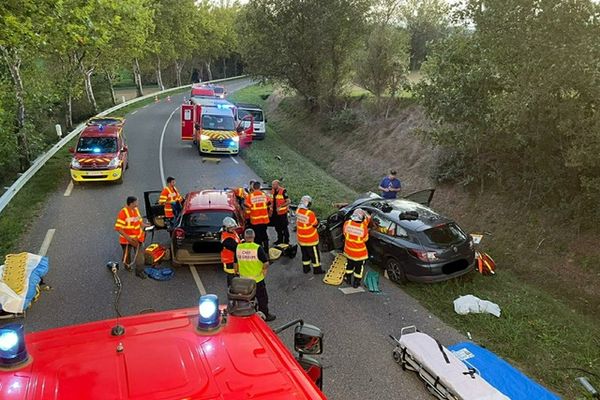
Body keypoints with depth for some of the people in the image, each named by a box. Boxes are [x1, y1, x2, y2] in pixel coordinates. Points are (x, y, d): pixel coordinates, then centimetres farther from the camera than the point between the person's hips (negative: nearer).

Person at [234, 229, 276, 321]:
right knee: (262, 298, 13)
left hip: (243, 280, 4)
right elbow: (266, 263, -18)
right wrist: (264, 271, 1)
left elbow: (235, 263, 4)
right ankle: (265, 315, 24)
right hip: (257, 279, -4)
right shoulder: (258, 248, -19)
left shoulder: (238, 248, -6)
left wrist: (237, 271, 19)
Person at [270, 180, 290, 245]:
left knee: (284, 227, 2)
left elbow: (288, 201, -16)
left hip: (282, 212, -7)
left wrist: (280, 207, -23)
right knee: (277, 227, 17)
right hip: (275, 212, 7)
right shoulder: (272, 191, 6)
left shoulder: (283, 191, -15)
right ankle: (280, 240, 32)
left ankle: (286, 241, 13)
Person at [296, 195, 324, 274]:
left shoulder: (298, 211, -9)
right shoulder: (310, 214, -29)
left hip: (301, 238, 6)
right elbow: (315, 225, -16)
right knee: (314, 254, 11)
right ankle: (317, 269, 23)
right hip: (311, 239, -6)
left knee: (305, 253, 22)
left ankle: (306, 268, 33)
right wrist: (317, 221, 4)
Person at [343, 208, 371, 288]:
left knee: (349, 264, 27)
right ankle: (356, 283, 28)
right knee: (359, 267, 17)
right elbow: (365, 239, -9)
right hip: (359, 252, -3)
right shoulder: (364, 227, -26)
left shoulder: (347, 223, -18)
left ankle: (348, 279, 40)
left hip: (349, 250, 3)